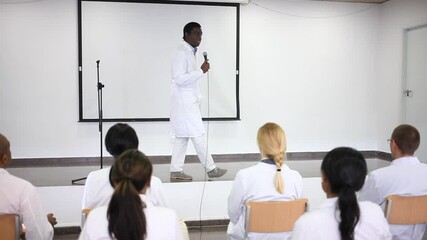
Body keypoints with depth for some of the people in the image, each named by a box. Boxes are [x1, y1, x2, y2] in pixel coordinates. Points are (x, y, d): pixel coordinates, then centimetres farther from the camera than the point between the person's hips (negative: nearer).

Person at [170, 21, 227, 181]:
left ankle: (176, 171, 13)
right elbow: (180, 79, -22)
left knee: (182, 137, 9)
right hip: (184, 102, -10)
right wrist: (201, 71, -22)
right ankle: (210, 169, 4)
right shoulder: (181, 53, -14)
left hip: (189, 102, 10)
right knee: (198, 135, -4)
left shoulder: (190, 53, 16)